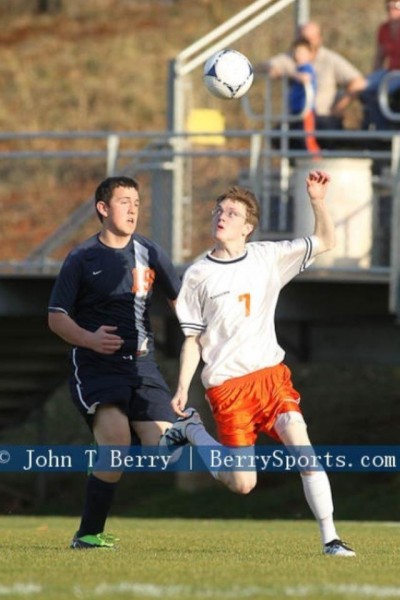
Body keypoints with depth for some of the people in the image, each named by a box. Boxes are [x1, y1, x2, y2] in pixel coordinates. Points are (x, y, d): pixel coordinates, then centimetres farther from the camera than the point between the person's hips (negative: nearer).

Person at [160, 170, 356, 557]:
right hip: (226, 385, -2)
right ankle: (190, 430, 25)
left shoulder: (268, 257, 5)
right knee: (243, 485, -4)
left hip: (270, 373, 2)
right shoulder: (198, 275, 1)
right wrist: (182, 388, -4)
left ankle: (330, 539, -16)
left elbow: (325, 241, 9)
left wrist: (317, 200, -6)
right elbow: (192, 340, 4)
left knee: (300, 444, -21)